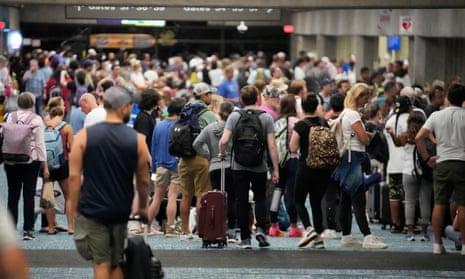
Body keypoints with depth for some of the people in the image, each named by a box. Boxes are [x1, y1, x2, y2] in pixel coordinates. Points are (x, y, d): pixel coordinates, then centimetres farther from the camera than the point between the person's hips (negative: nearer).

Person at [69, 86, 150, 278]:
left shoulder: (84, 136, -5)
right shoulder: (137, 140, -3)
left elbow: (74, 176, -8)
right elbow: (143, 180, 4)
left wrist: (74, 210, -1)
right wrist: (143, 207, 20)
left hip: (92, 210, -1)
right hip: (121, 212, 1)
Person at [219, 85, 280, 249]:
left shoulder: (234, 117, -2)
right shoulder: (266, 118, -3)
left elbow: (224, 141, -11)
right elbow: (272, 146, -6)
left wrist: (223, 154, 10)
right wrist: (275, 169, -1)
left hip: (239, 166, 0)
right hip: (259, 166, 0)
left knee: (241, 201, 6)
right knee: (260, 198, 17)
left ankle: (245, 239, 6)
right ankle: (260, 228, -4)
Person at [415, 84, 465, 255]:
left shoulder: (436, 116, 4)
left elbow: (418, 138, -1)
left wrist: (427, 159, 6)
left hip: (442, 164, 2)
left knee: (439, 204, 5)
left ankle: (437, 244, 5)